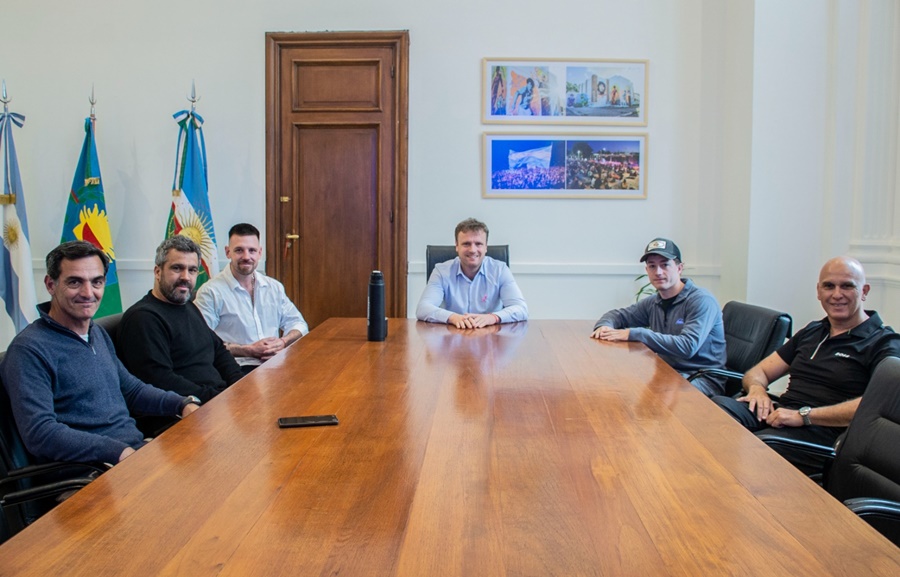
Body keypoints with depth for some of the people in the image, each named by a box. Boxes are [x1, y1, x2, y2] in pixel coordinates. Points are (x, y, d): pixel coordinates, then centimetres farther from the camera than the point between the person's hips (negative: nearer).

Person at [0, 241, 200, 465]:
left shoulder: (99, 334, 17)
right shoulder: (29, 350, -10)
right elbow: (39, 433, -20)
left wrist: (183, 404, 8)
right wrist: (120, 452, -25)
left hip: (139, 448, 8)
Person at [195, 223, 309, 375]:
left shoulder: (274, 287, 17)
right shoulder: (211, 292, -2)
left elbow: (299, 324, 20)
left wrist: (283, 342, -2)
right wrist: (248, 350, -13)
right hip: (239, 370, -6)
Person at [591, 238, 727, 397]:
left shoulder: (701, 300, -13)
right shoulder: (653, 303, 9)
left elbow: (687, 347, -27)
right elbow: (618, 314, 23)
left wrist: (634, 334, -26)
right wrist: (605, 325, -4)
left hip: (703, 379, -6)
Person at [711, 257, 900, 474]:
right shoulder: (811, 332, 26)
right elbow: (760, 371, 25)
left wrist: (804, 415, -21)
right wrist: (756, 388, -2)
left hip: (822, 431, -6)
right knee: (717, 406, -29)